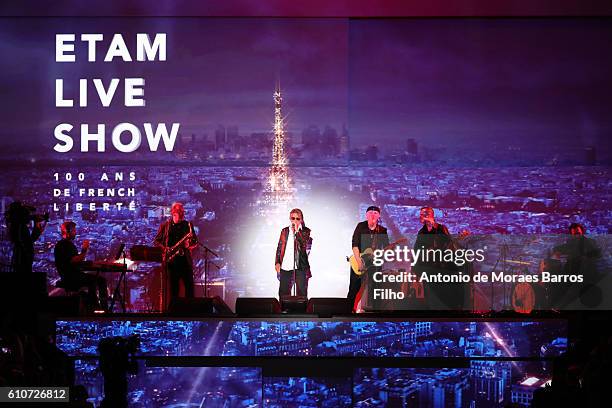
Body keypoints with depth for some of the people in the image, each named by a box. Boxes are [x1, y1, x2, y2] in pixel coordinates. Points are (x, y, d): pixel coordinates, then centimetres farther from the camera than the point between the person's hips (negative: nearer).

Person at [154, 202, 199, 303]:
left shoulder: (188, 225, 10)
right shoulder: (165, 225, 8)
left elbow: (195, 242, 12)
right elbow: (156, 241, 9)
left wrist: (189, 245, -10)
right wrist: (164, 248, -9)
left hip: (185, 259, 1)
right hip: (171, 260, -1)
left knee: (189, 285, -4)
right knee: (173, 287, 0)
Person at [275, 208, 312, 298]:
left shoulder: (305, 231, 2)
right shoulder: (284, 231, 13)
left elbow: (305, 245, -14)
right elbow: (279, 247, 15)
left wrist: (297, 231, -15)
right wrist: (277, 262, 5)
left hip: (300, 268, -3)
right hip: (285, 268, 3)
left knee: (301, 295, -1)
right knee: (283, 293, 6)